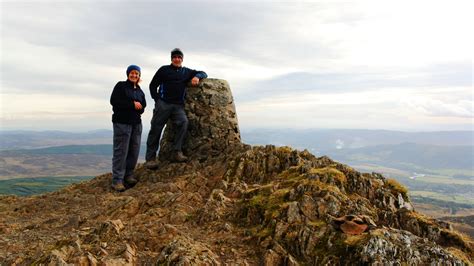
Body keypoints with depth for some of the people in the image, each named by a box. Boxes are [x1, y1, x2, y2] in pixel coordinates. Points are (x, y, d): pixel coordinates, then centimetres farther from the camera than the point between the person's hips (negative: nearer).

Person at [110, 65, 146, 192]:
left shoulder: (140, 92, 18)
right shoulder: (120, 86, 2)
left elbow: (142, 108, 13)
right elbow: (114, 101, -11)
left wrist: (139, 106, -10)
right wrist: (132, 104, -12)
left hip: (136, 123, 6)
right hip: (122, 122, -6)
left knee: (134, 151, 5)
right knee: (121, 151, -8)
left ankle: (128, 175, 20)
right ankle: (117, 180, -4)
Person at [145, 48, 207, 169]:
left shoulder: (186, 72, 16)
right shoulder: (164, 70, 9)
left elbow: (203, 73, 20)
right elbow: (153, 85, 9)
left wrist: (197, 76, -3)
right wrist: (157, 99, -3)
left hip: (178, 106, 2)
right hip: (163, 104, -1)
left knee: (183, 122, -26)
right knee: (156, 129, -3)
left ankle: (177, 152, -24)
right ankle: (150, 158, 4)